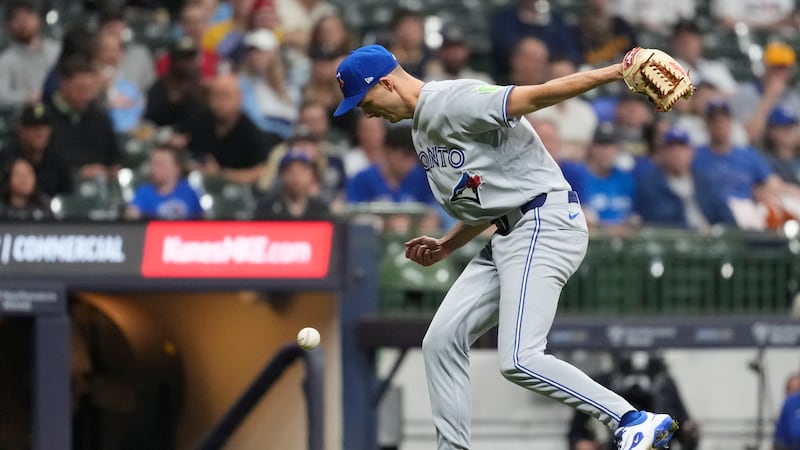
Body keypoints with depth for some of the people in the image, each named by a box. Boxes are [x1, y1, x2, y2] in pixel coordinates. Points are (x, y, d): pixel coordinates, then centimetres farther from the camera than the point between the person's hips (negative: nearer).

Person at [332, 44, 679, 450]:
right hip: (508, 235, 10)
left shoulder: (450, 102, -11)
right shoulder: (423, 127, 19)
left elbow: (532, 96, -23)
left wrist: (616, 72, -35)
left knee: (519, 360, -21)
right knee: (441, 341, 8)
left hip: (545, 222, -10)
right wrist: (445, 246, 12)